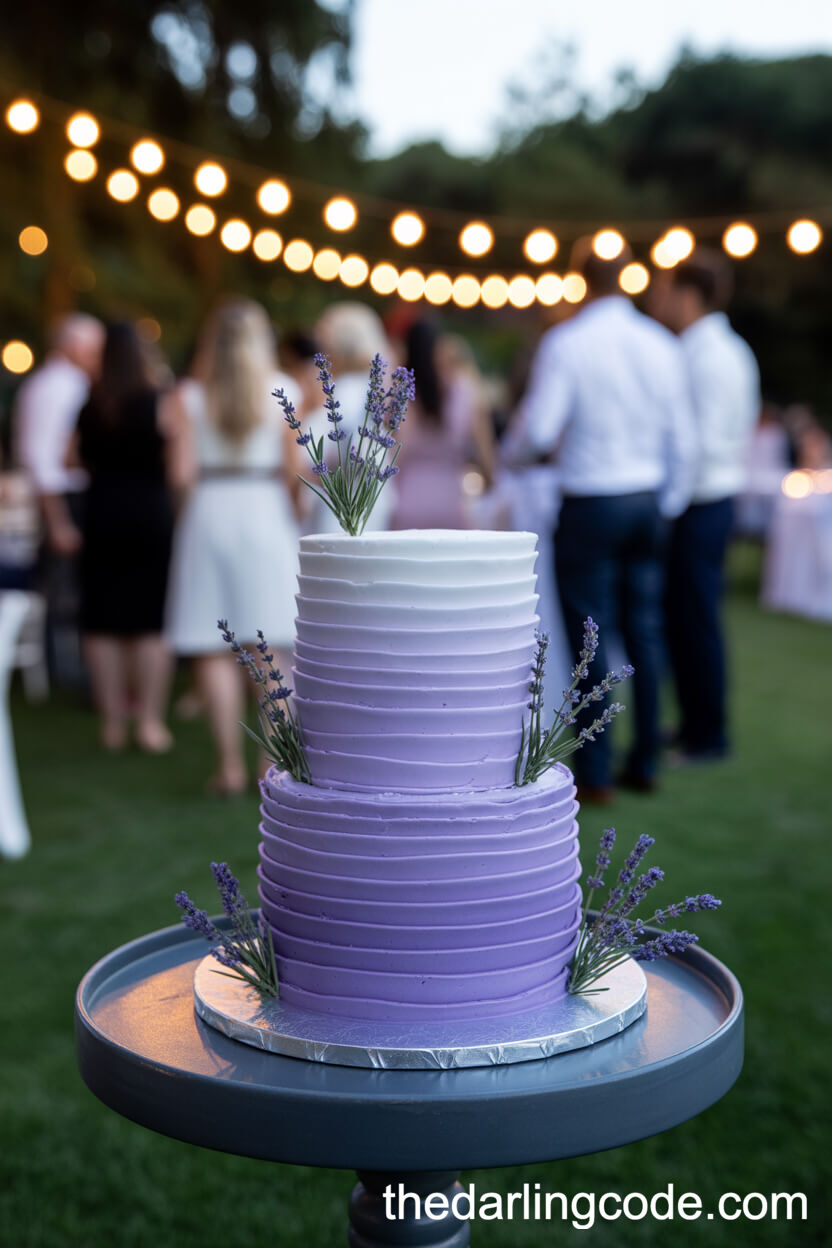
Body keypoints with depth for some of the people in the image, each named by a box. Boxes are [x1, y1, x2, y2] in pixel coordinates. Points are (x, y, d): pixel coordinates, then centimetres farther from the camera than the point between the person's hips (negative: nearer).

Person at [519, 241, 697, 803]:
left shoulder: (565, 342, -10)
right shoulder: (663, 344, 5)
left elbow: (539, 431, -15)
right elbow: (683, 438, 7)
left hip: (591, 505, -5)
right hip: (649, 501, 5)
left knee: (590, 637, 0)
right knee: (645, 634, 12)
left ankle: (596, 773, 5)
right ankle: (646, 763, 21)